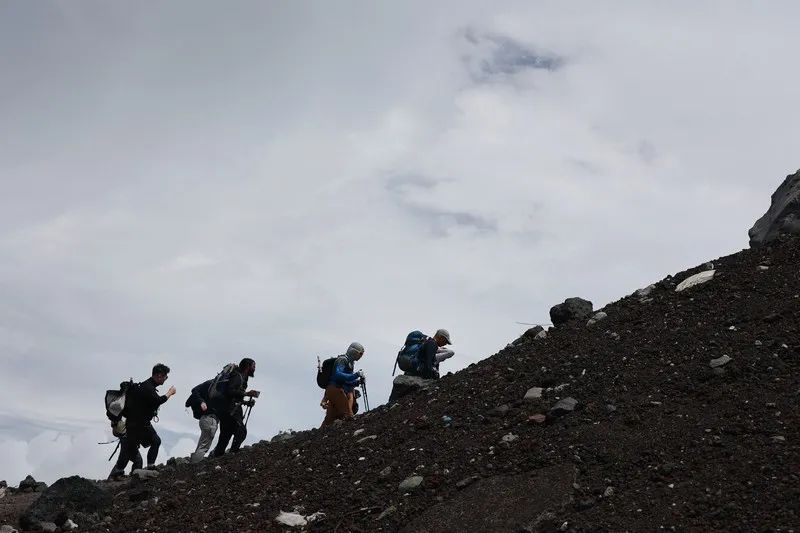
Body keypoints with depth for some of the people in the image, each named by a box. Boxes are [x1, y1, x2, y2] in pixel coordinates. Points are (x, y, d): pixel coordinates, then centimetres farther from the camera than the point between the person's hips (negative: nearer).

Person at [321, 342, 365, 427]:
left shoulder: (350, 363, 22)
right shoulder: (342, 360, -7)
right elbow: (338, 375, -24)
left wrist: (358, 381, 6)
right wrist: (356, 375, -24)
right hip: (335, 390, -10)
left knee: (330, 418, 5)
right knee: (348, 416, -16)